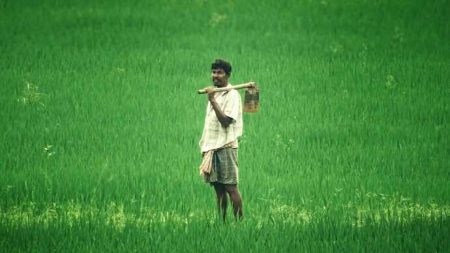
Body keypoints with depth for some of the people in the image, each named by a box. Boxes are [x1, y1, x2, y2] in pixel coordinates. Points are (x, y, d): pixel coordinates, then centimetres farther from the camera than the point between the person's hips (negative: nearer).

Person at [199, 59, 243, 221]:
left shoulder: (232, 95, -7)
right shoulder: (214, 94, 18)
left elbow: (225, 121, -17)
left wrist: (213, 101, -20)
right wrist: (205, 147, 14)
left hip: (226, 146, -8)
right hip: (212, 147, 8)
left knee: (231, 187, -9)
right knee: (218, 189, 6)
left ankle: (239, 221, -8)